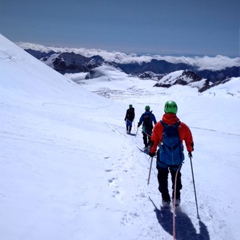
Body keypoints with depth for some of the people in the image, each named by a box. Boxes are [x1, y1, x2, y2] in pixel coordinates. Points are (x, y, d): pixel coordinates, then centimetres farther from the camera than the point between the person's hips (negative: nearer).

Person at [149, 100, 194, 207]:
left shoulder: (159, 125, -13)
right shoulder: (183, 126, -10)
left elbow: (154, 141, -6)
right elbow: (189, 140, 1)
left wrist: (152, 151, 11)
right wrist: (190, 150, 19)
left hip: (163, 158, -1)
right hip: (177, 158, 1)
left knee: (162, 177, 19)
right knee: (176, 176, 25)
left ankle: (165, 199, 20)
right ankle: (176, 198, 27)